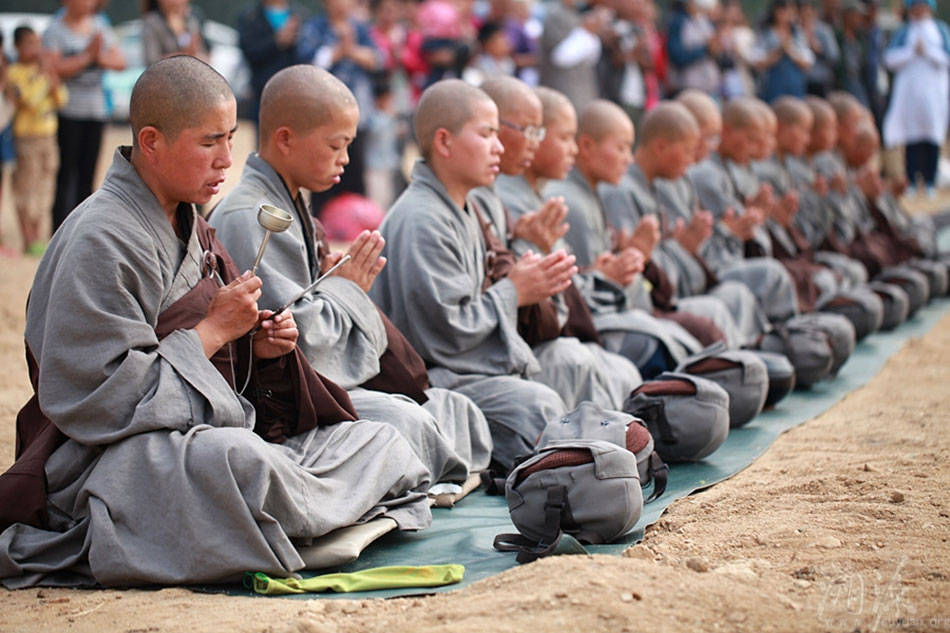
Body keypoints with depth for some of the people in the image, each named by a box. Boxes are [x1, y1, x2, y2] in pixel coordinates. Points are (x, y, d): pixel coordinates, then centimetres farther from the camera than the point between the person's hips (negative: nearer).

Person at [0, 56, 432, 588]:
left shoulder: (189, 227, 15)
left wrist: (254, 347, 1)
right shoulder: (100, 240, -15)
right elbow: (99, 399, -21)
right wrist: (214, 330, -13)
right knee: (242, 460, -42)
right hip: (118, 460, -10)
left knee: (383, 442, -1)